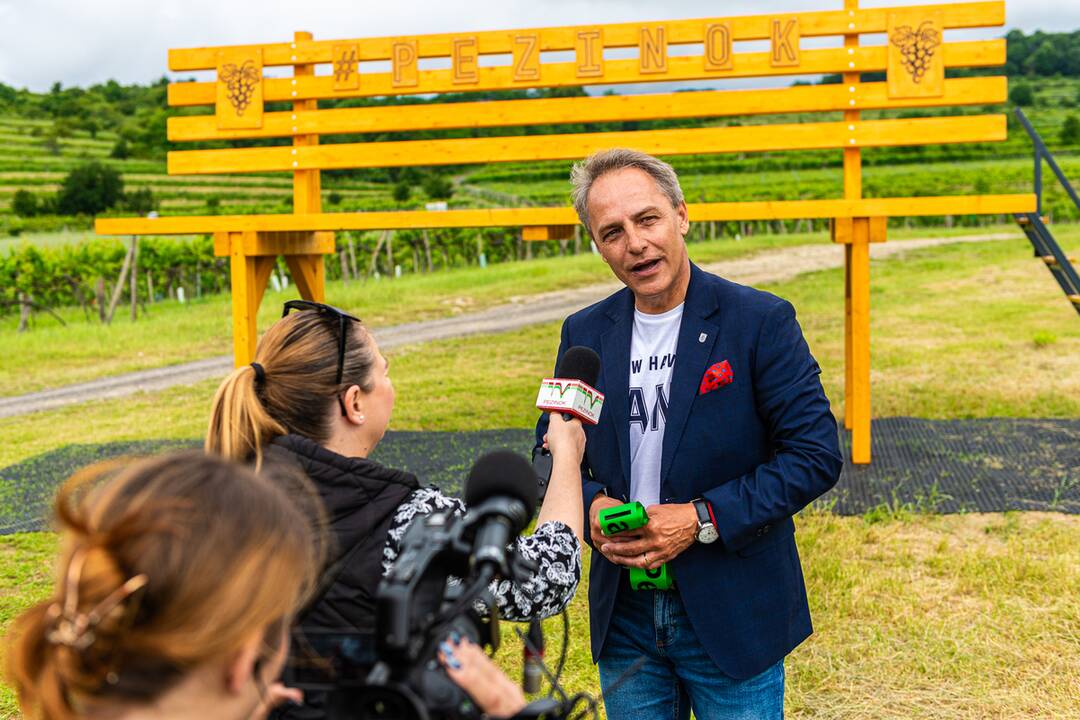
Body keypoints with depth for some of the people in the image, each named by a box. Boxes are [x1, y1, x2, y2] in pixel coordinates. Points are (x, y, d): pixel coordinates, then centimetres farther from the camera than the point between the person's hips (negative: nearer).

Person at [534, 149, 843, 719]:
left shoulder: (760, 320, -9)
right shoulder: (584, 333, 4)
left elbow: (816, 454, -11)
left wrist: (703, 519, -18)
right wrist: (590, 506, -9)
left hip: (733, 618, -4)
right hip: (623, 617, 4)